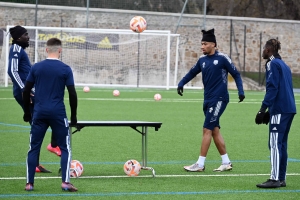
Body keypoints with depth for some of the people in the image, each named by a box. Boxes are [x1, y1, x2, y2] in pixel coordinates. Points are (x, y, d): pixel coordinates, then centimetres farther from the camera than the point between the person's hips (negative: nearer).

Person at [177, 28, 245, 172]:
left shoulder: (222, 58, -8)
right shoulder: (202, 60, 9)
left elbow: (236, 74, -2)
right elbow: (192, 73, 20)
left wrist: (240, 91, -9)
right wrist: (181, 83, 5)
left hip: (219, 99, -7)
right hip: (208, 100, 7)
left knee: (207, 129, -9)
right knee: (214, 131, 9)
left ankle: (200, 164, -6)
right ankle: (226, 163, 18)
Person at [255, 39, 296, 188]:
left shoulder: (272, 64, -6)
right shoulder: (284, 65, 21)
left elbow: (272, 88, -15)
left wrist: (263, 109, -18)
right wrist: (270, 110, 25)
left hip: (280, 110, -9)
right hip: (289, 109, 9)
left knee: (275, 144, -10)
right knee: (281, 144, 11)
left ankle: (275, 179, -14)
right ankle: (281, 178, 13)